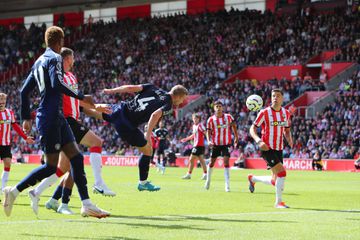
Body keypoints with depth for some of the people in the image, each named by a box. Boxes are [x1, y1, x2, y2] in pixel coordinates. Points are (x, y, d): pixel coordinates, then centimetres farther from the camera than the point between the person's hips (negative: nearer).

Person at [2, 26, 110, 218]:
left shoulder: (39, 61, 18)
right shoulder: (55, 58, -8)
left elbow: (24, 90, 20)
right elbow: (57, 84, -24)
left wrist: (26, 117, 24)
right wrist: (81, 97, -18)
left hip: (57, 118, 10)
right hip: (50, 118, -10)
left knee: (76, 157, 4)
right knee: (51, 166, -7)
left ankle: (86, 205, 0)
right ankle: (14, 191, 0)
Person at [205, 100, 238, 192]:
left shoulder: (228, 117, -2)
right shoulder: (211, 120, -4)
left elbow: (233, 126, 12)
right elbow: (208, 131, -3)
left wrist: (236, 137, 12)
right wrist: (209, 141, -21)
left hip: (226, 144, -1)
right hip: (215, 144, 1)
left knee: (226, 162, -13)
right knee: (211, 162, 10)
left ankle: (227, 185, -13)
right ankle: (208, 180, 33)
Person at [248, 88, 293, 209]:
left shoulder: (286, 113, 8)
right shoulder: (264, 113, -7)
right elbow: (252, 129, -4)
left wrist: (289, 139, -2)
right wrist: (259, 141, -22)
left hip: (279, 149, 6)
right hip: (267, 149, -6)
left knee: (275, 181, 8)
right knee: (282, 172, -20)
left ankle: (252, 178, 36)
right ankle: (279, 202, -6)